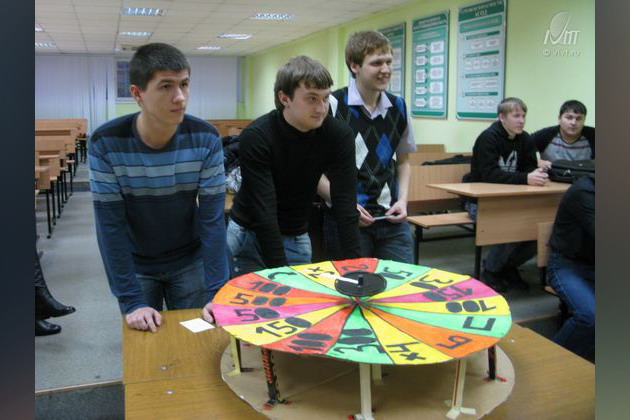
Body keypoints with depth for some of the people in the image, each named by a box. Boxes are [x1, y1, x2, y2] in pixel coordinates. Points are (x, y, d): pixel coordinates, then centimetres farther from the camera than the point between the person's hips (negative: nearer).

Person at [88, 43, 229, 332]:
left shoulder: (206, 139, -19)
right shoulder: (105, 143, -22)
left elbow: (213, 218, -17)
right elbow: (110, 225, -19)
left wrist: (217, 292, -20)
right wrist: (131, 301, -20)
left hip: (190, 262, 1)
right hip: (135, 264, 0)